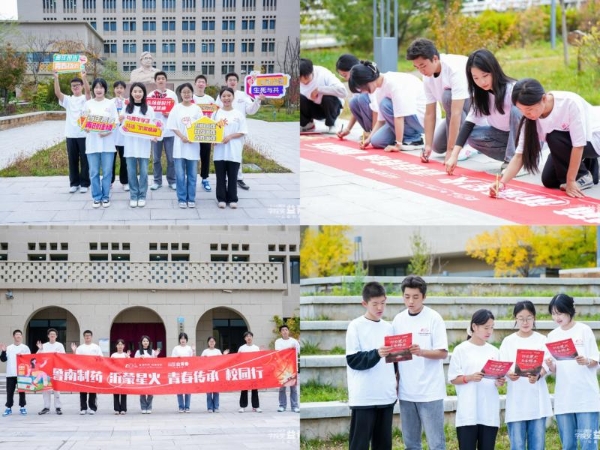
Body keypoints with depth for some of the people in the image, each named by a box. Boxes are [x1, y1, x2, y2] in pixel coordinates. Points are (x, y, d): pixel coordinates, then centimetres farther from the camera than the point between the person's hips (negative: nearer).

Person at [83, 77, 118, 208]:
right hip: (92, 142, 1)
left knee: (107, 171, 1)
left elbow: (115, 122, 1)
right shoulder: (88, 104, 6)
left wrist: (108, 131, -16)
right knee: (94, 172, 2)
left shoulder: (110, 104, 3)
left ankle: (106, 197, 10)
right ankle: (97, 197, 11)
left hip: (107, 142, -1)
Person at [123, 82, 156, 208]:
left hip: (144, 144, -1)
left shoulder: (149, 109, 4)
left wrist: (154, 136, -15)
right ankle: (133, 196, 10)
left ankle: (142, 196, 9)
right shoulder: (126, 109, 6)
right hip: (130, 143, 1)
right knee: (131, 171, 2)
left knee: (143, 171, 1)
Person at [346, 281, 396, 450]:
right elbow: (353, 360, -10)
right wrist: (376, 354, -23)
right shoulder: (356, 326, -5)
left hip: (386, 395, 6)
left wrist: (394, 381, 9)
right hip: (364, 396, -6)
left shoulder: (388, 327, 12)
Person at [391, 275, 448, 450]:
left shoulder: (434, 318, -6)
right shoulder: (399, 319, 8)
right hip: (406, 391, 5)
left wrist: (421, 352, -26)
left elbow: (443, 353, -9)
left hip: (430, 390, -5)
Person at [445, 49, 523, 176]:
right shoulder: (481, 94, -6)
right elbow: (469, 122, -9)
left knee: (516, 110, -34)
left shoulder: (513, 89, -25)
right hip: (505, 137, 6)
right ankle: (510, 158, -5)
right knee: (472, 135, -18)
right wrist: (454, 155, -20)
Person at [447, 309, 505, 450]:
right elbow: (453, 379, -2)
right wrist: (469, 378, -19)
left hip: (490, 412, 4)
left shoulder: (493, 351, 10)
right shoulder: (461, 350, -2)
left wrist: (499, 382, -9)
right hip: (468, 412, -4)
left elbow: (497, 379, 13)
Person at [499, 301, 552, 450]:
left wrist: (537, 376, -27)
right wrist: (509, 374, -24)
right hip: (516, 400, 0)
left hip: (537, 400, 0)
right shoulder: (508, 341, 7)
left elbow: (546, 365, -4)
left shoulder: (541, 340, 6)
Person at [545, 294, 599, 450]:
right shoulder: (552, 336, 10)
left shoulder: (584, 331, -2)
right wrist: (550, 365, -11)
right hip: (563, 398, 4)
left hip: (586, 396, -4)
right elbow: (555, 370, 11)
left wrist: (586, 361, -23)